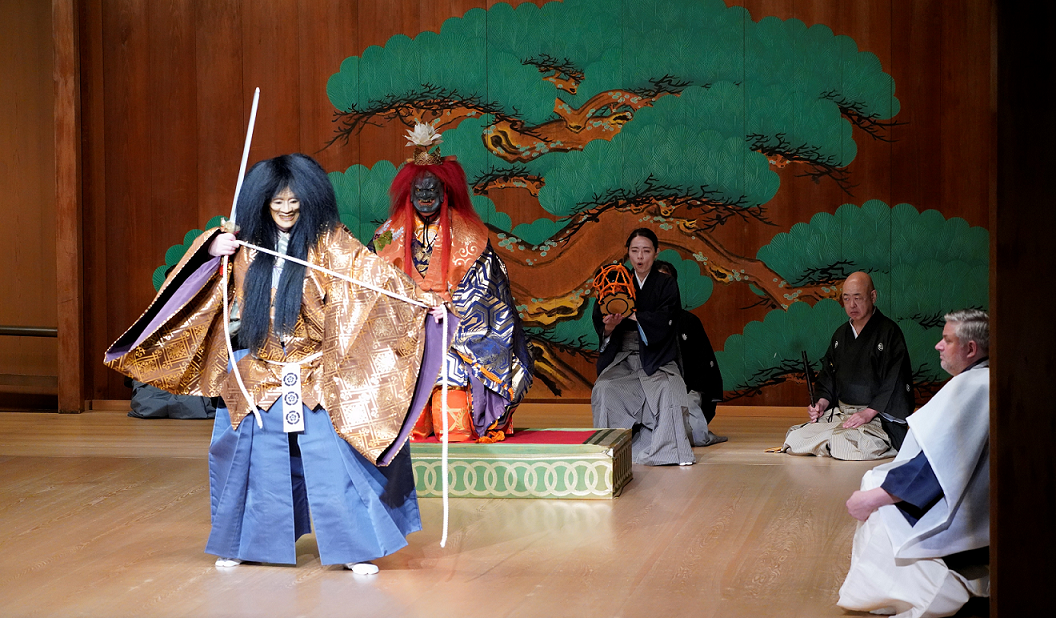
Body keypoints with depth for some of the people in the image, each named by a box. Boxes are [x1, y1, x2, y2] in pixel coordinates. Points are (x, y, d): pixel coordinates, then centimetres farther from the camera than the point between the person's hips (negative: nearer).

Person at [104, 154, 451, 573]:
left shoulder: (328, 242, -4)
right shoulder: (246, 243, 5)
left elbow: (370, 271, -14)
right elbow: (203, 268, 11)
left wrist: (416, 296, -28)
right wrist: (213, 247, -12)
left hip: (315, 377, -3)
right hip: (256, 377, 3)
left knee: (331, 458, -6)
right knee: (253, 458, 11)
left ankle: (354, 547, 3)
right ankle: (241, 543, 28)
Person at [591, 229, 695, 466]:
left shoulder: (666, 285, 5)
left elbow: (660, 324, -11)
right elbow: (599, 325, 4)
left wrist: (627, 314, -21)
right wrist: (609, 328, -21)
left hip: (657, 359, -2)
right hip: (622, 358, 2)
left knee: (668, 390, -31)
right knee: (604, 389, -27)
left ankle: (669, 448, -19)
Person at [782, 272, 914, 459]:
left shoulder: (889, 332, -6)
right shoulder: (840, 335, 16)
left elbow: (896, 383, -11)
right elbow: (828, 376, 21)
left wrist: (868, 413, -19)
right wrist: (822, 403, 1)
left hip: (876, 417, -6)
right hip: (838, 414, 6)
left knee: (844, 446, -33)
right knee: (794, 440, -12)